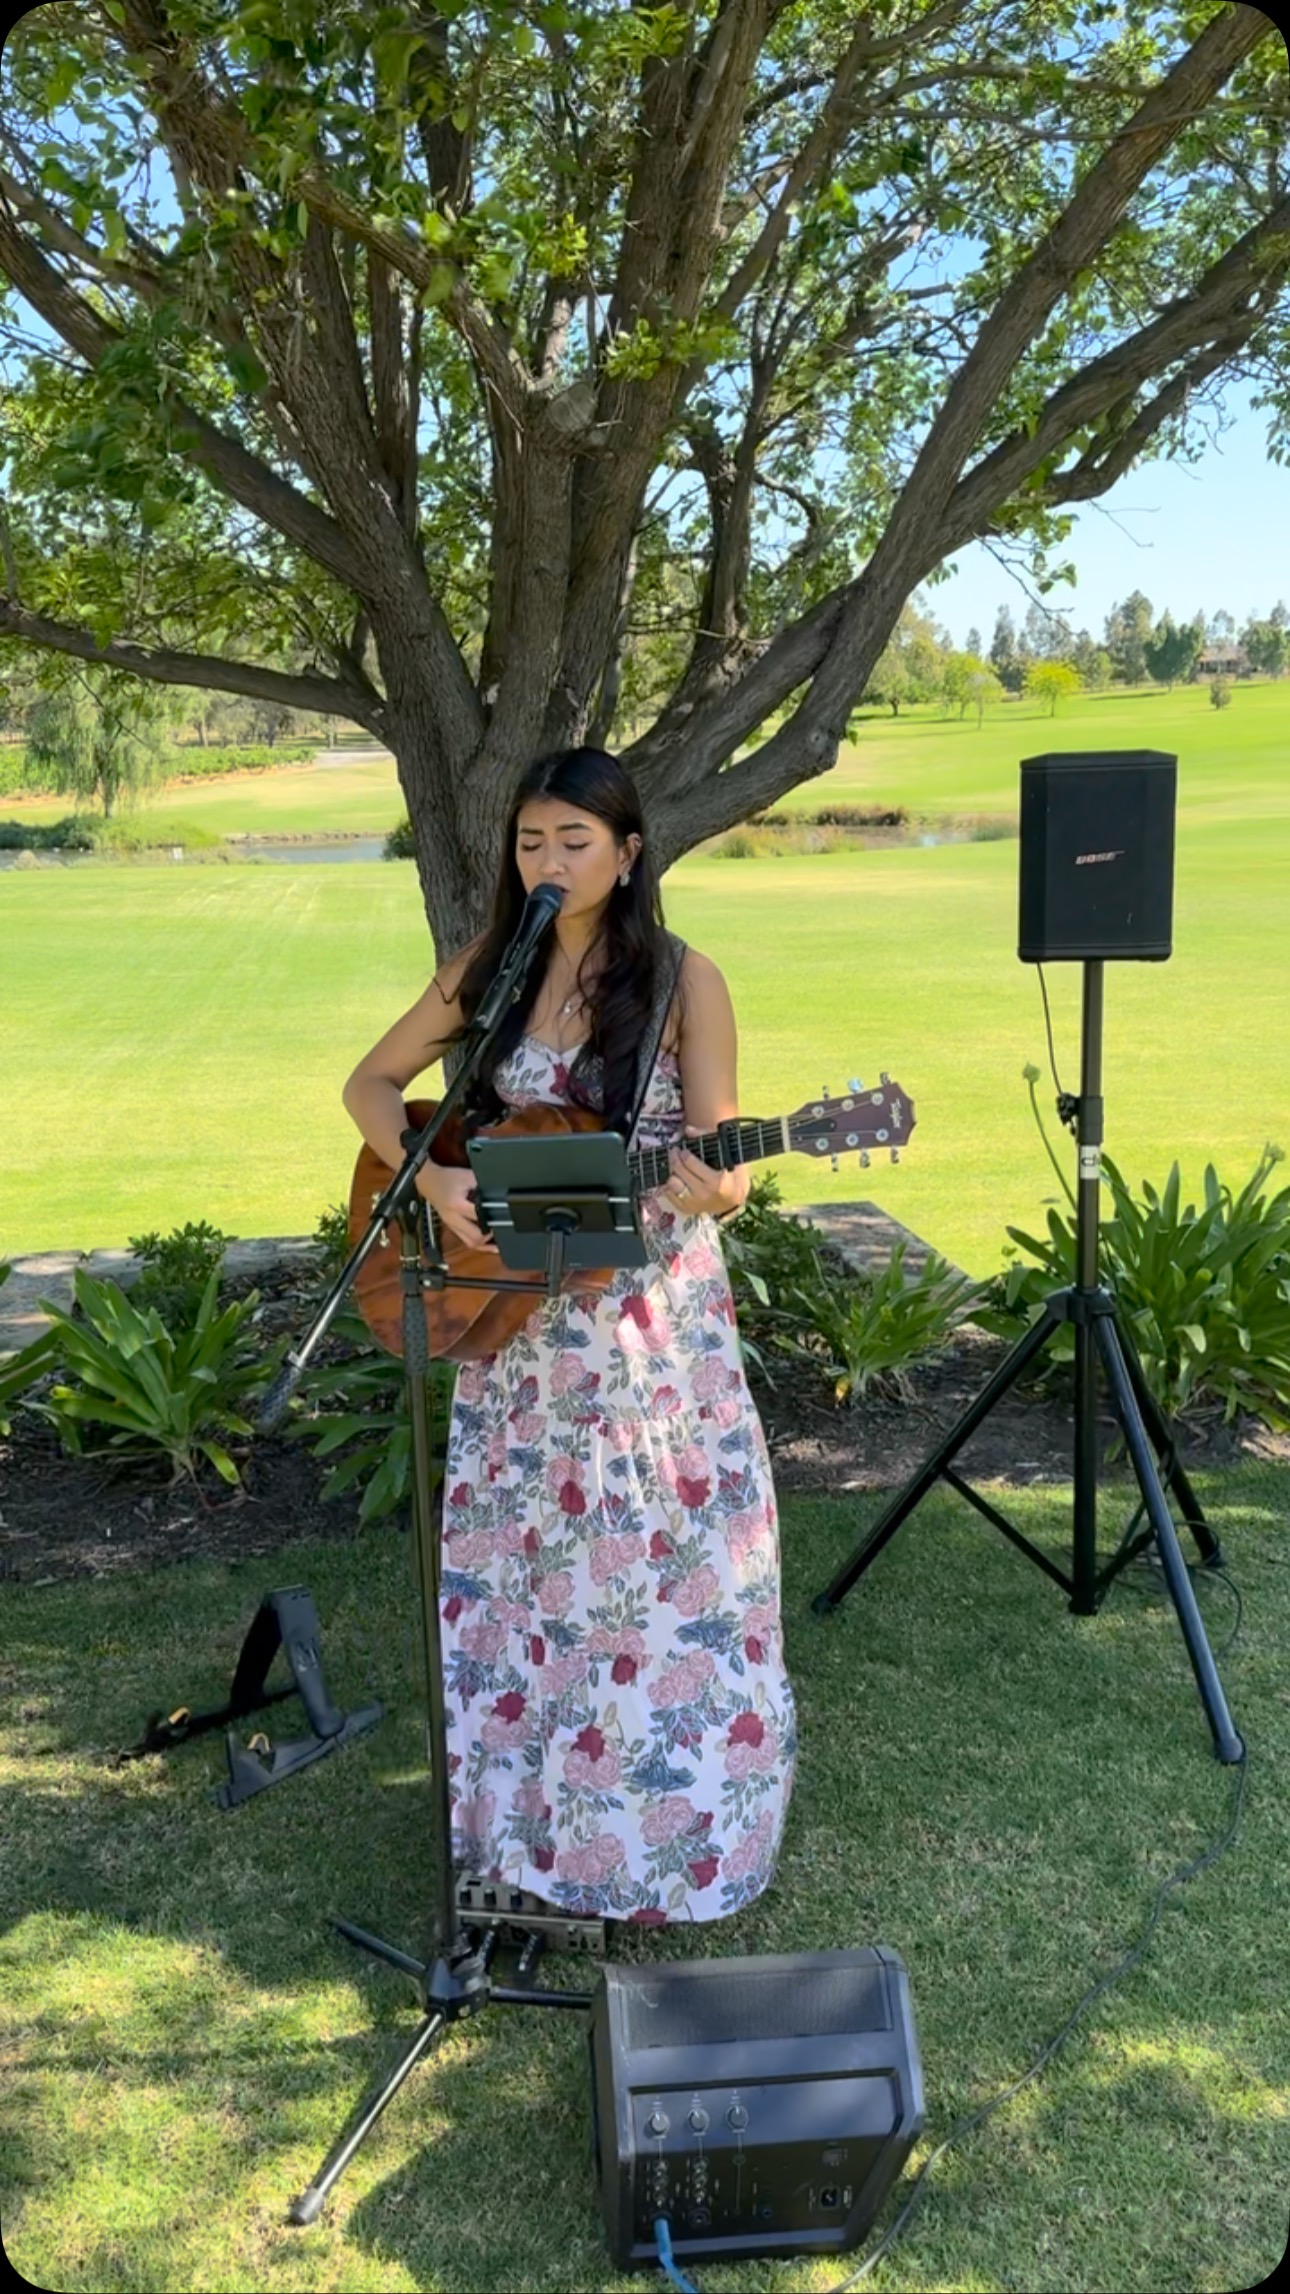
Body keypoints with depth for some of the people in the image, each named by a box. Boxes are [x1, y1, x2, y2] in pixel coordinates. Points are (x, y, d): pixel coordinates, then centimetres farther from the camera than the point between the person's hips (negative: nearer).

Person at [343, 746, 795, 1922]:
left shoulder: (685, 979, -8)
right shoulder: (488, 970, 2)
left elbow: (719, 1157, -9)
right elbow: (372, 1084, 9)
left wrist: (717, 1187, -33)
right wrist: (429, 1178, -10)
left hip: (652, 1323, -3)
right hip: (515, 1315, 4)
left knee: (659, 1563, 3)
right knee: (525, 1562, 12)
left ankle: (662, 1825, 21)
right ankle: (530, 1808, 31)